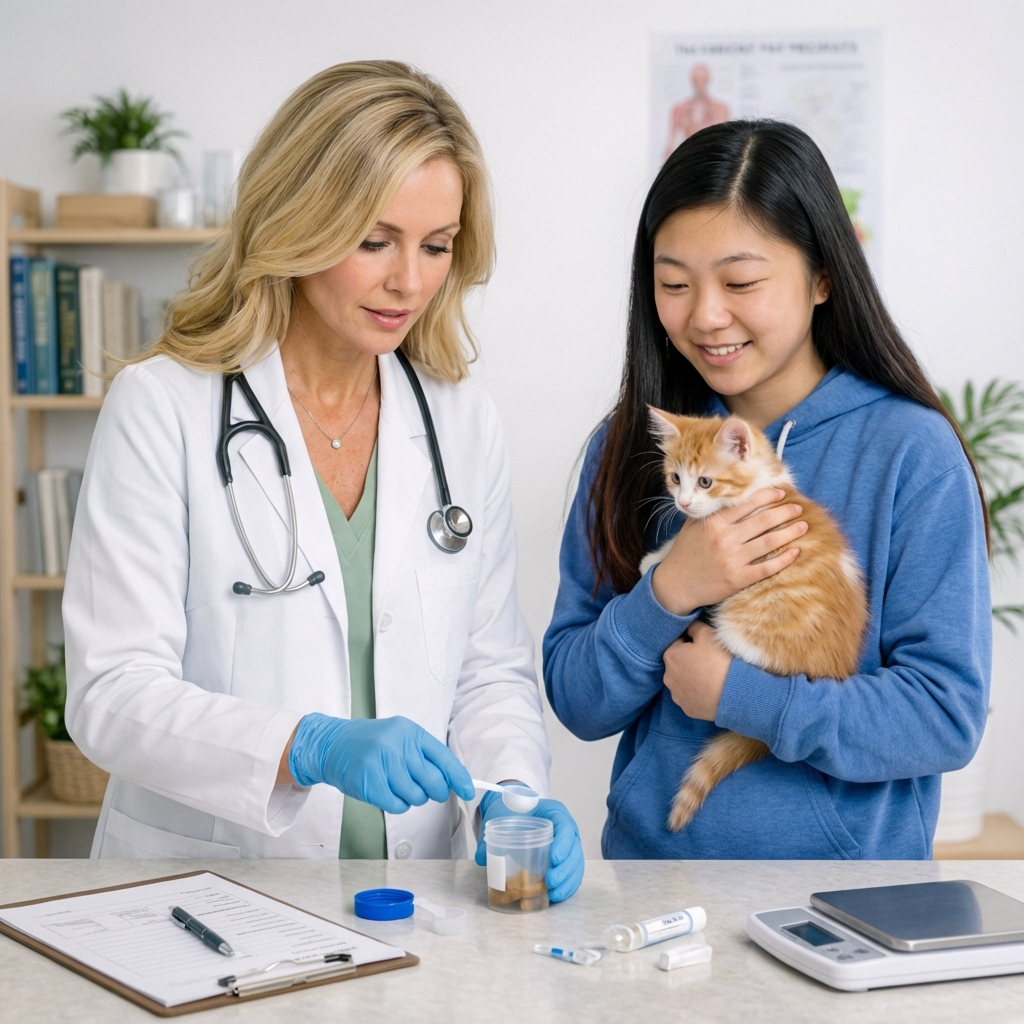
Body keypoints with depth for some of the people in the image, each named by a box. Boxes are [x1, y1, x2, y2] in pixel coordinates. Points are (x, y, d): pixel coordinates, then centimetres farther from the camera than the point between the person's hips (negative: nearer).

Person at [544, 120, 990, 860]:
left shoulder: (911, 452, -5)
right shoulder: (630, 446, 4)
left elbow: (949, 717, -8)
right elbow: (578, 704, 3)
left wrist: (738, 694, -12)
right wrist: (666, 597, -13)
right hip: (649, 858, 2)